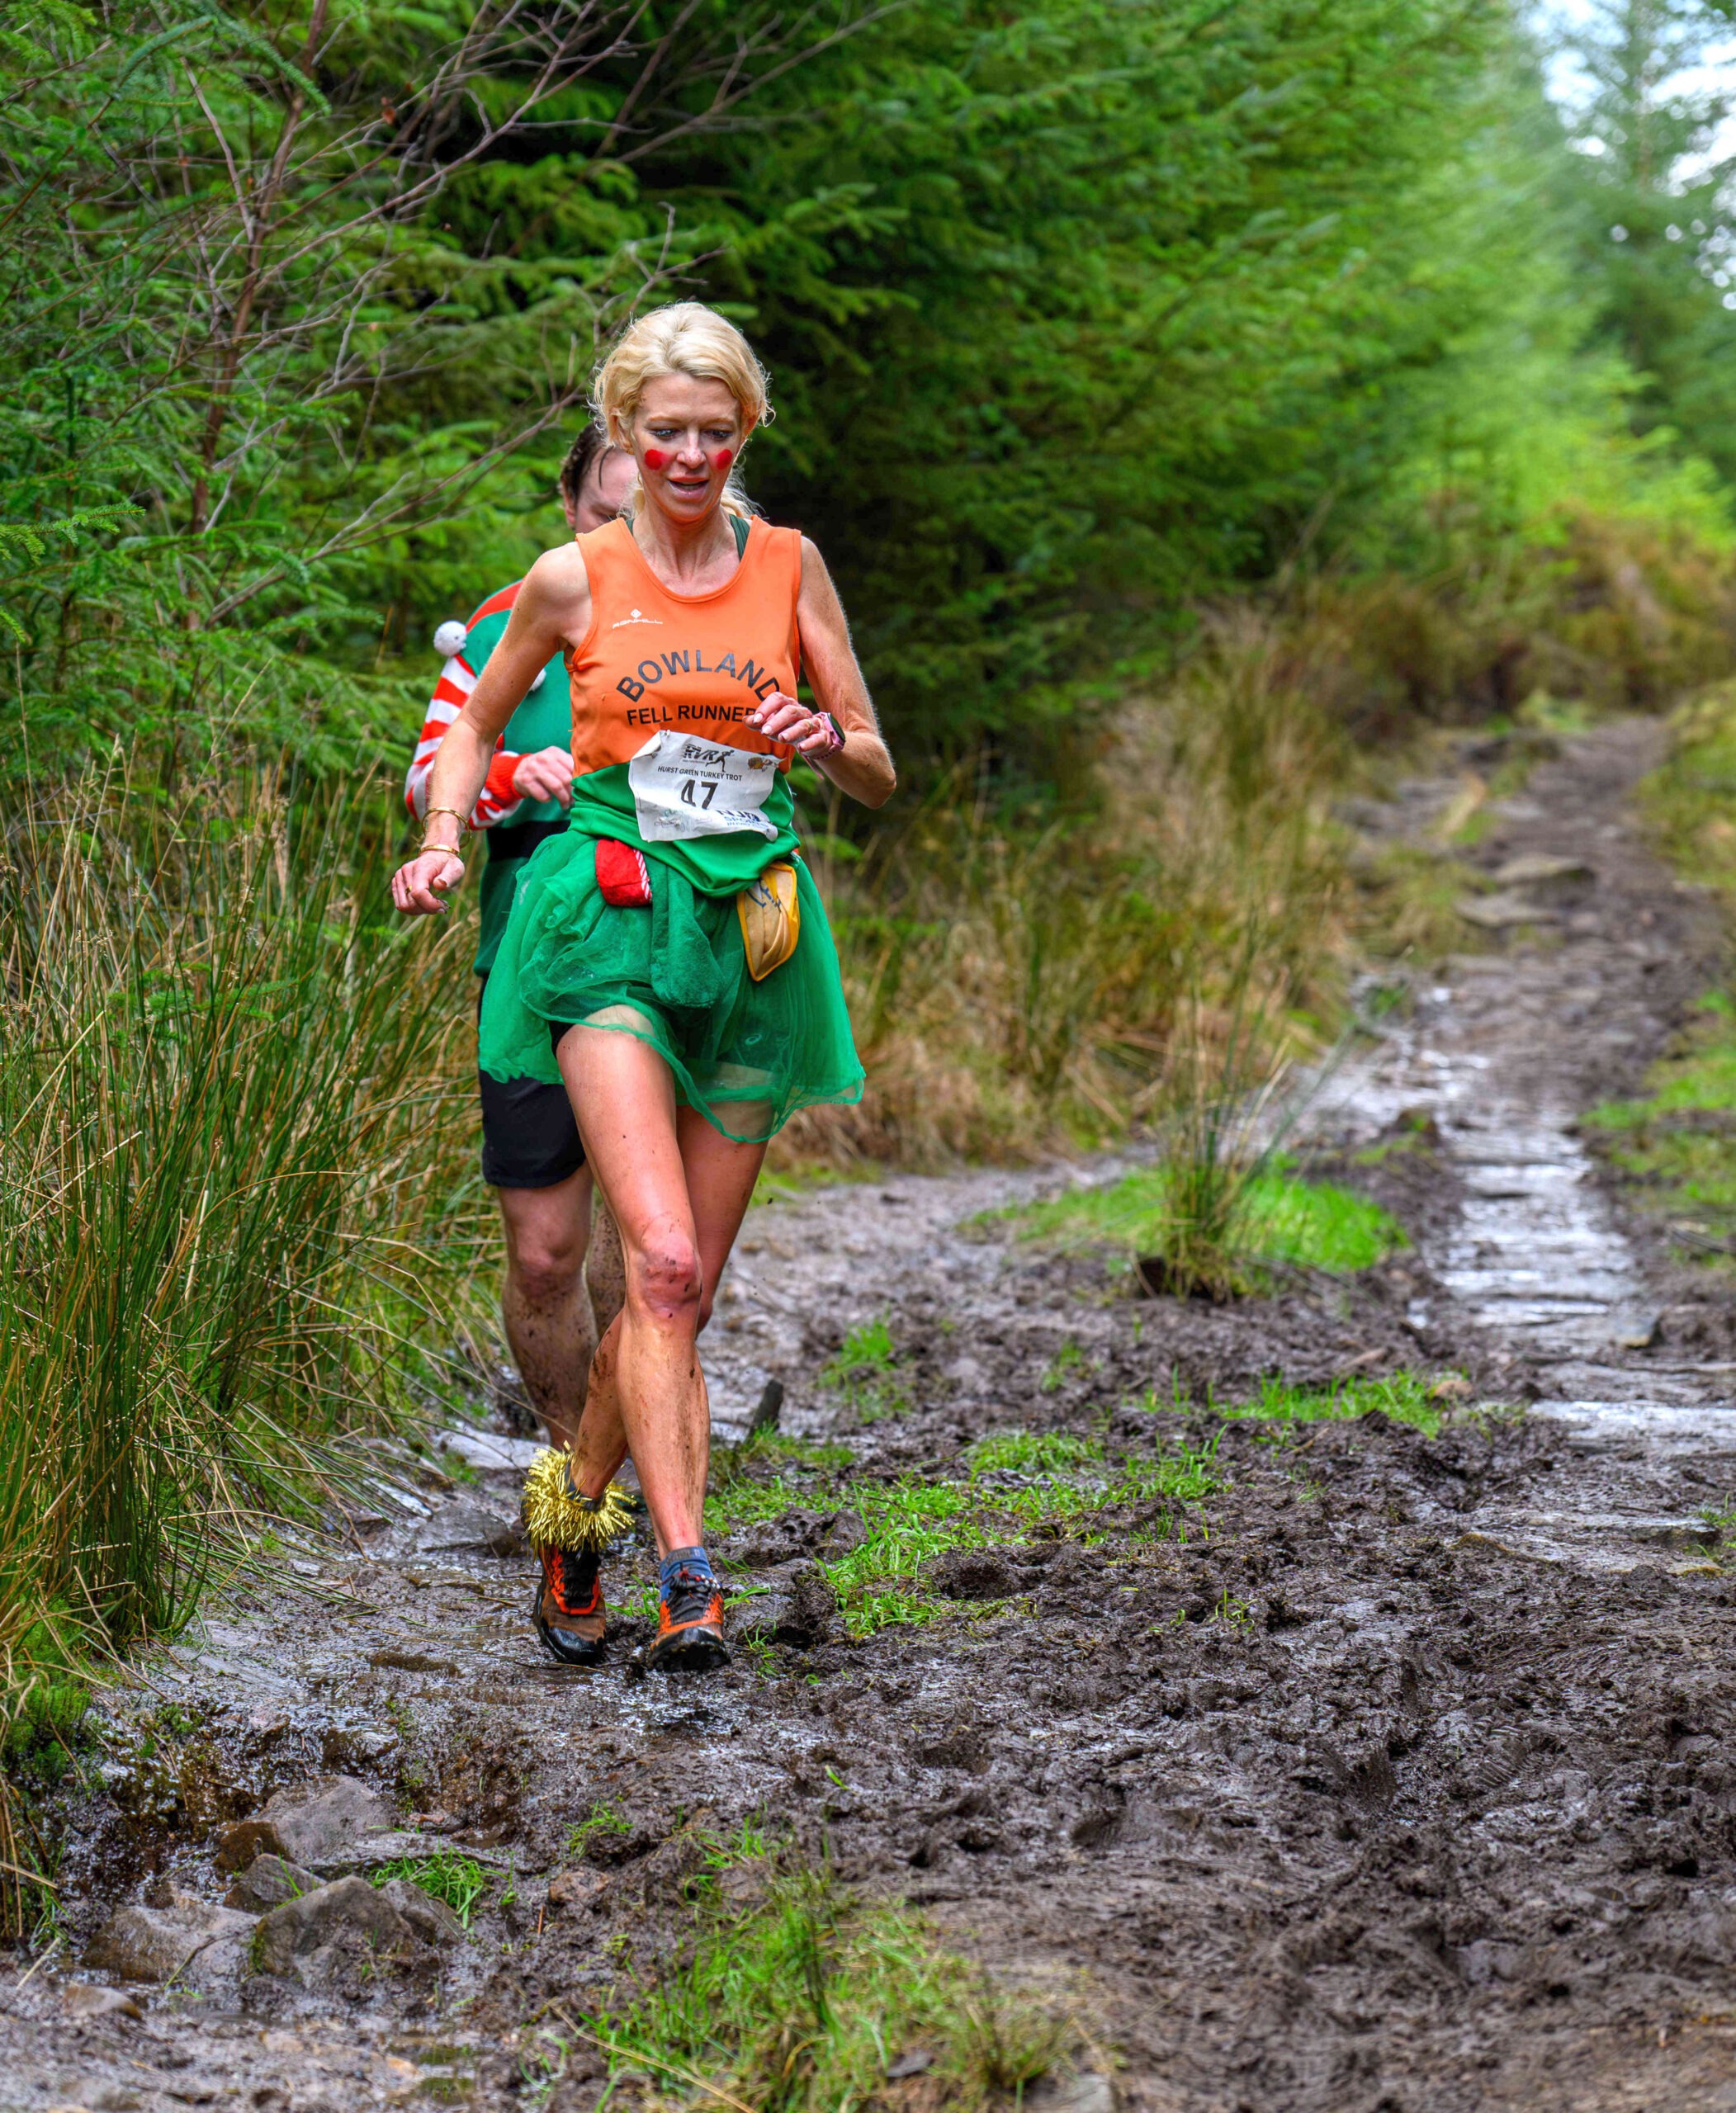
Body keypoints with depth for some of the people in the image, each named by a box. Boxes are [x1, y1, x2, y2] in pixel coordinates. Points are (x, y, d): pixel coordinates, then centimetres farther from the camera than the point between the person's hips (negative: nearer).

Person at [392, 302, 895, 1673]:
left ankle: (573, 1504, 31)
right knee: (664, 1261, -20)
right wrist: (445, 844, 1)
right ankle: (686, 1578, -22)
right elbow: (478, 724, 19)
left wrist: (822, 736, -10)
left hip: (750, 938, 3)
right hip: (611, 921, -3)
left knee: (687, 1288, 7)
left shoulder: (787, 566, 8)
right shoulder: (574, 579, 3)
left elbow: (880, 778, 12)